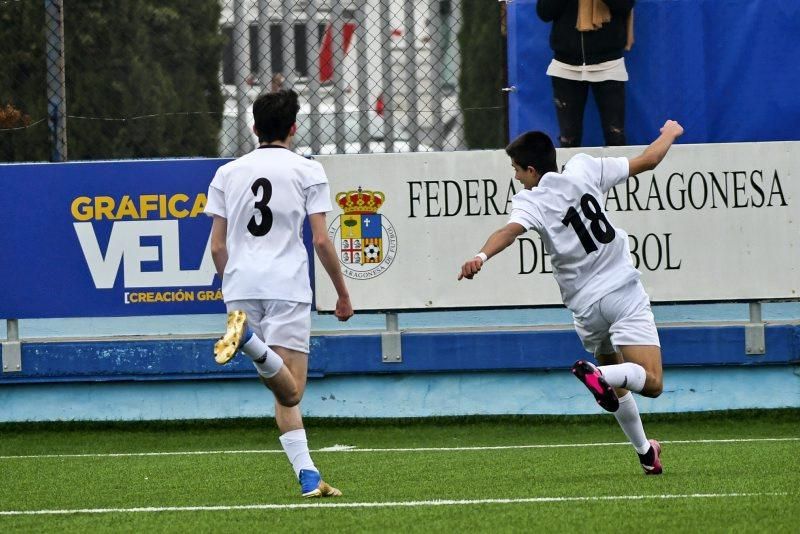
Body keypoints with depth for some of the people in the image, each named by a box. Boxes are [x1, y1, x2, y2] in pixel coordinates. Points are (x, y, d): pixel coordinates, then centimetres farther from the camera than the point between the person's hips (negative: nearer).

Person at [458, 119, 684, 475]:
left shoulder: (530, 202, -7)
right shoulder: (584, 169, 1)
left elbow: (511, 230, -30)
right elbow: (648, 160, 11)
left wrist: (481, 256, -47)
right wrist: (670, 134, 31)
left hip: (586, 306, 1)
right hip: (623, 291, -1)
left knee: (616, 378, 25)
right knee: (651, 382, -9)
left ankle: (644, 451, 30)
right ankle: (601, 376, -37)